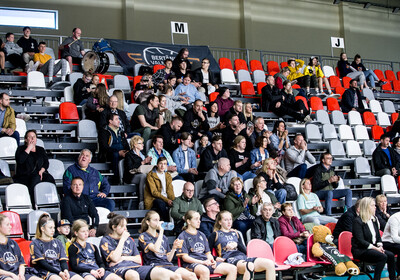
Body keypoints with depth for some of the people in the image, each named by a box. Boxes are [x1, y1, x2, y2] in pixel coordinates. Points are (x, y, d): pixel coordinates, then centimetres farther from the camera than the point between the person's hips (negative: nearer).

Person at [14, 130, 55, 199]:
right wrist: (29, 148, -3)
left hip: (40, 174, 3)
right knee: (36, 179, -37)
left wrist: (41, 171, -6)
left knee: (49, 179, -31)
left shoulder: (41, 150, 25)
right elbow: (20, 160, -7)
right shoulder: (21, 149, 14)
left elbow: (46, 162, 14)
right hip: (25, 176, -3)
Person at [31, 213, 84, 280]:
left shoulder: (57, 242, 24)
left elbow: (63, 260, 15)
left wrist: (65, 270, -10)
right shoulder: (35, 244, 7)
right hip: (45, 272, -5)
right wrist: (59, 273, -15)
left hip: (60, 271, 5)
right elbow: (42, 263, -4)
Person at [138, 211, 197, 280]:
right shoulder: (143, 236, 4)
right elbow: (156, 249, -15)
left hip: (168, 265, 6)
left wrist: (174, 248, 6)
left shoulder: (164, 237, 23)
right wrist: (161, 231, -8)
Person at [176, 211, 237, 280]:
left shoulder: (201, 235, 23)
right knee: (205, 271, -43)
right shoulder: (182, 236, 2)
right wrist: (202, 262, -17)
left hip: (206, 261, 7)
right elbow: (185, 257, -7)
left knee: (233, 269, -11)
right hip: (191, 263, -7)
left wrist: (212, 260, -3)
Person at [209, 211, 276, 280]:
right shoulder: (216, 235, 14)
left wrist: (236, 245, 3)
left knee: (270, 263, -19)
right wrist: (215, 258, -11)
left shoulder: (235, 233, 28)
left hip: (242, 257, 6)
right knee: (250, 266, -42)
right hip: (230, 259, -6)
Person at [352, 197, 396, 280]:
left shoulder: (374, 219, 14)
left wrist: (380, 246, -5)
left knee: (390, 255, -18)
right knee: (383, 257, -29)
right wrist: (375, 248, -20)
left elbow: (378, 236, 17)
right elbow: (361, 241, -16)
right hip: (360, 250, -7)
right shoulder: (357, 221, -10)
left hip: (373, 248, 7)